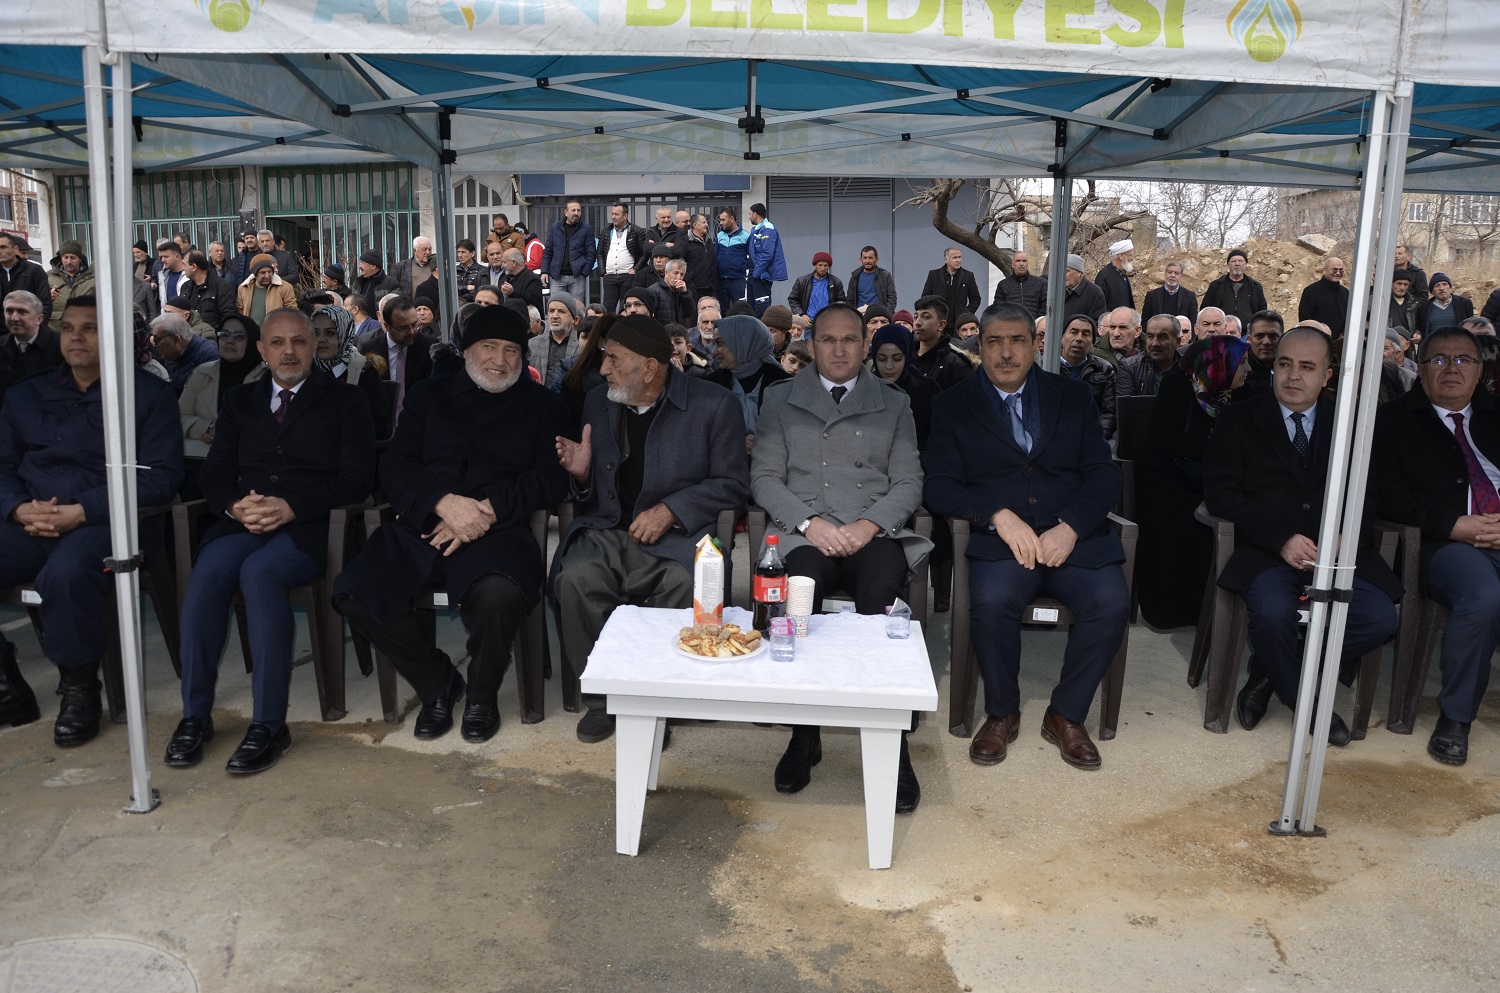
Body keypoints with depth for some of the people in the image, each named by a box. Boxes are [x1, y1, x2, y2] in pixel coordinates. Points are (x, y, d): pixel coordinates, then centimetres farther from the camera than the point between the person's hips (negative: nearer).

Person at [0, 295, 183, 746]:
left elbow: (160, 476, -5)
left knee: (66, 573, -36)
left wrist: (81, 511, -14)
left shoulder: (149, 394, 5)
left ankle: (79, 689, -13)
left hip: (104, 522, -5)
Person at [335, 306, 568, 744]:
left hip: (497, 529, -3)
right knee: (354, 592, -23)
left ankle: (481, 694, -2)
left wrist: (488, 508, -14)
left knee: (498, 594, -37)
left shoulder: (540, 404, 15)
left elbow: (551, 477, 2)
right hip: (421, 526, 3)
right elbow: (395, 468, 8)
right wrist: (445, 502, -13)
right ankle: (438, 683, 3)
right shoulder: (431, 395, 20)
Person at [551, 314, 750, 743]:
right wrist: (581, 474, -3)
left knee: (686, 585, -34)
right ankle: (602, 698, -9)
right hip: (606, 531, 3)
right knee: (576, 579, -29)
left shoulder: (714, 405, 0)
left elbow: (733, 483, -1)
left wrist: (671, 509, -13)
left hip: (676, 534, -3)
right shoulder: (598, 403, 14)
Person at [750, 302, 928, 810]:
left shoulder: (893, 404, 18)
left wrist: (868, 526, -9)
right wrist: (812, 523, -10)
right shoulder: (781, 401, 16)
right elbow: (765, 477, 7)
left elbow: (908, 482, 10)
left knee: (881, 596, -33)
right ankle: (804, 735, -18)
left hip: (874, 533, 1)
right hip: (803, 532, 0)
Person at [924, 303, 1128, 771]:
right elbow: (941, 487, -1)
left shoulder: (1072, 396, 14)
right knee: (991, 600, -32)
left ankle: (1066, 715, -2)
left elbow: (1103, 474, 7)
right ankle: (1002, 714, -5)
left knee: (1111, 602, -26)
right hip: (1000, 538, -1)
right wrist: (999, 515, -18)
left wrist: (1070, 527, -12)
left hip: (1074, 536, 2)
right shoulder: (953, 406, 9)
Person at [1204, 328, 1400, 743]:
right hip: (1264, 553, -3)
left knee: (1380, 618, -22)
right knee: (1273, 612, -32)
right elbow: (1221, 495, -3)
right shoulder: (1238, 420, 8)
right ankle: (1306, 700, -1)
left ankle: (1272, 673, -1)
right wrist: (1281, 539, -16)